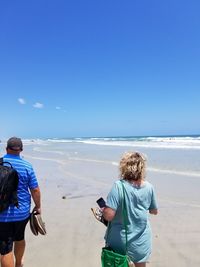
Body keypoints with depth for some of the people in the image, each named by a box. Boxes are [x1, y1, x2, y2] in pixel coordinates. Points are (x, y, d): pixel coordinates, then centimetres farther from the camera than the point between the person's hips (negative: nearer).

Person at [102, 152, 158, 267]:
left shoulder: (119, 186, -22)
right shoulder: (149, 187, -10)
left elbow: (108, 215, -25)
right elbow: (154, 211, 5)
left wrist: (103, 208, -5)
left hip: (119, 241, -2)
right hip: (141, 242, 3)